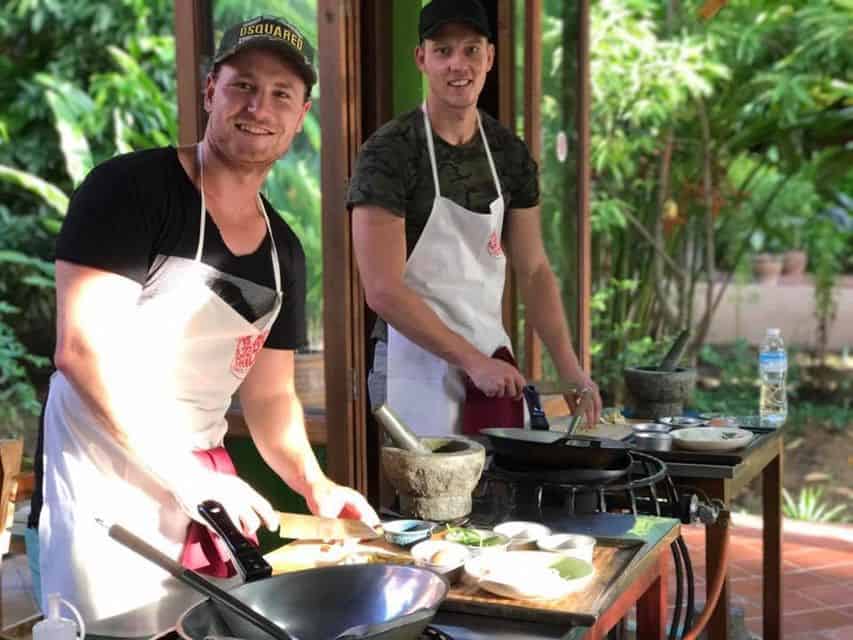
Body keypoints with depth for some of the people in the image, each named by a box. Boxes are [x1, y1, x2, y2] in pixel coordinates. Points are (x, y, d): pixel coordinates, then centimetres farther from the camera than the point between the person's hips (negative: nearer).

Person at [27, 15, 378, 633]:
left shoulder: (284, 250, 9)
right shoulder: (129, 188, -12)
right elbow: (83, 350, -19)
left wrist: (314, 484, -2)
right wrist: (189, 478, -22)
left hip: (207, 482, 7)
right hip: (105, 474, -6)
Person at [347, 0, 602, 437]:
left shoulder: (510, 154, 6)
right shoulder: (390, 154, -12)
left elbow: (533, 271, 10)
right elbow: (383, 291, -16)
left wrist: (570, 370, 0)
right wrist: (473, 361, -18)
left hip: (495, 362, 5)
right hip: (418, 363, -5)